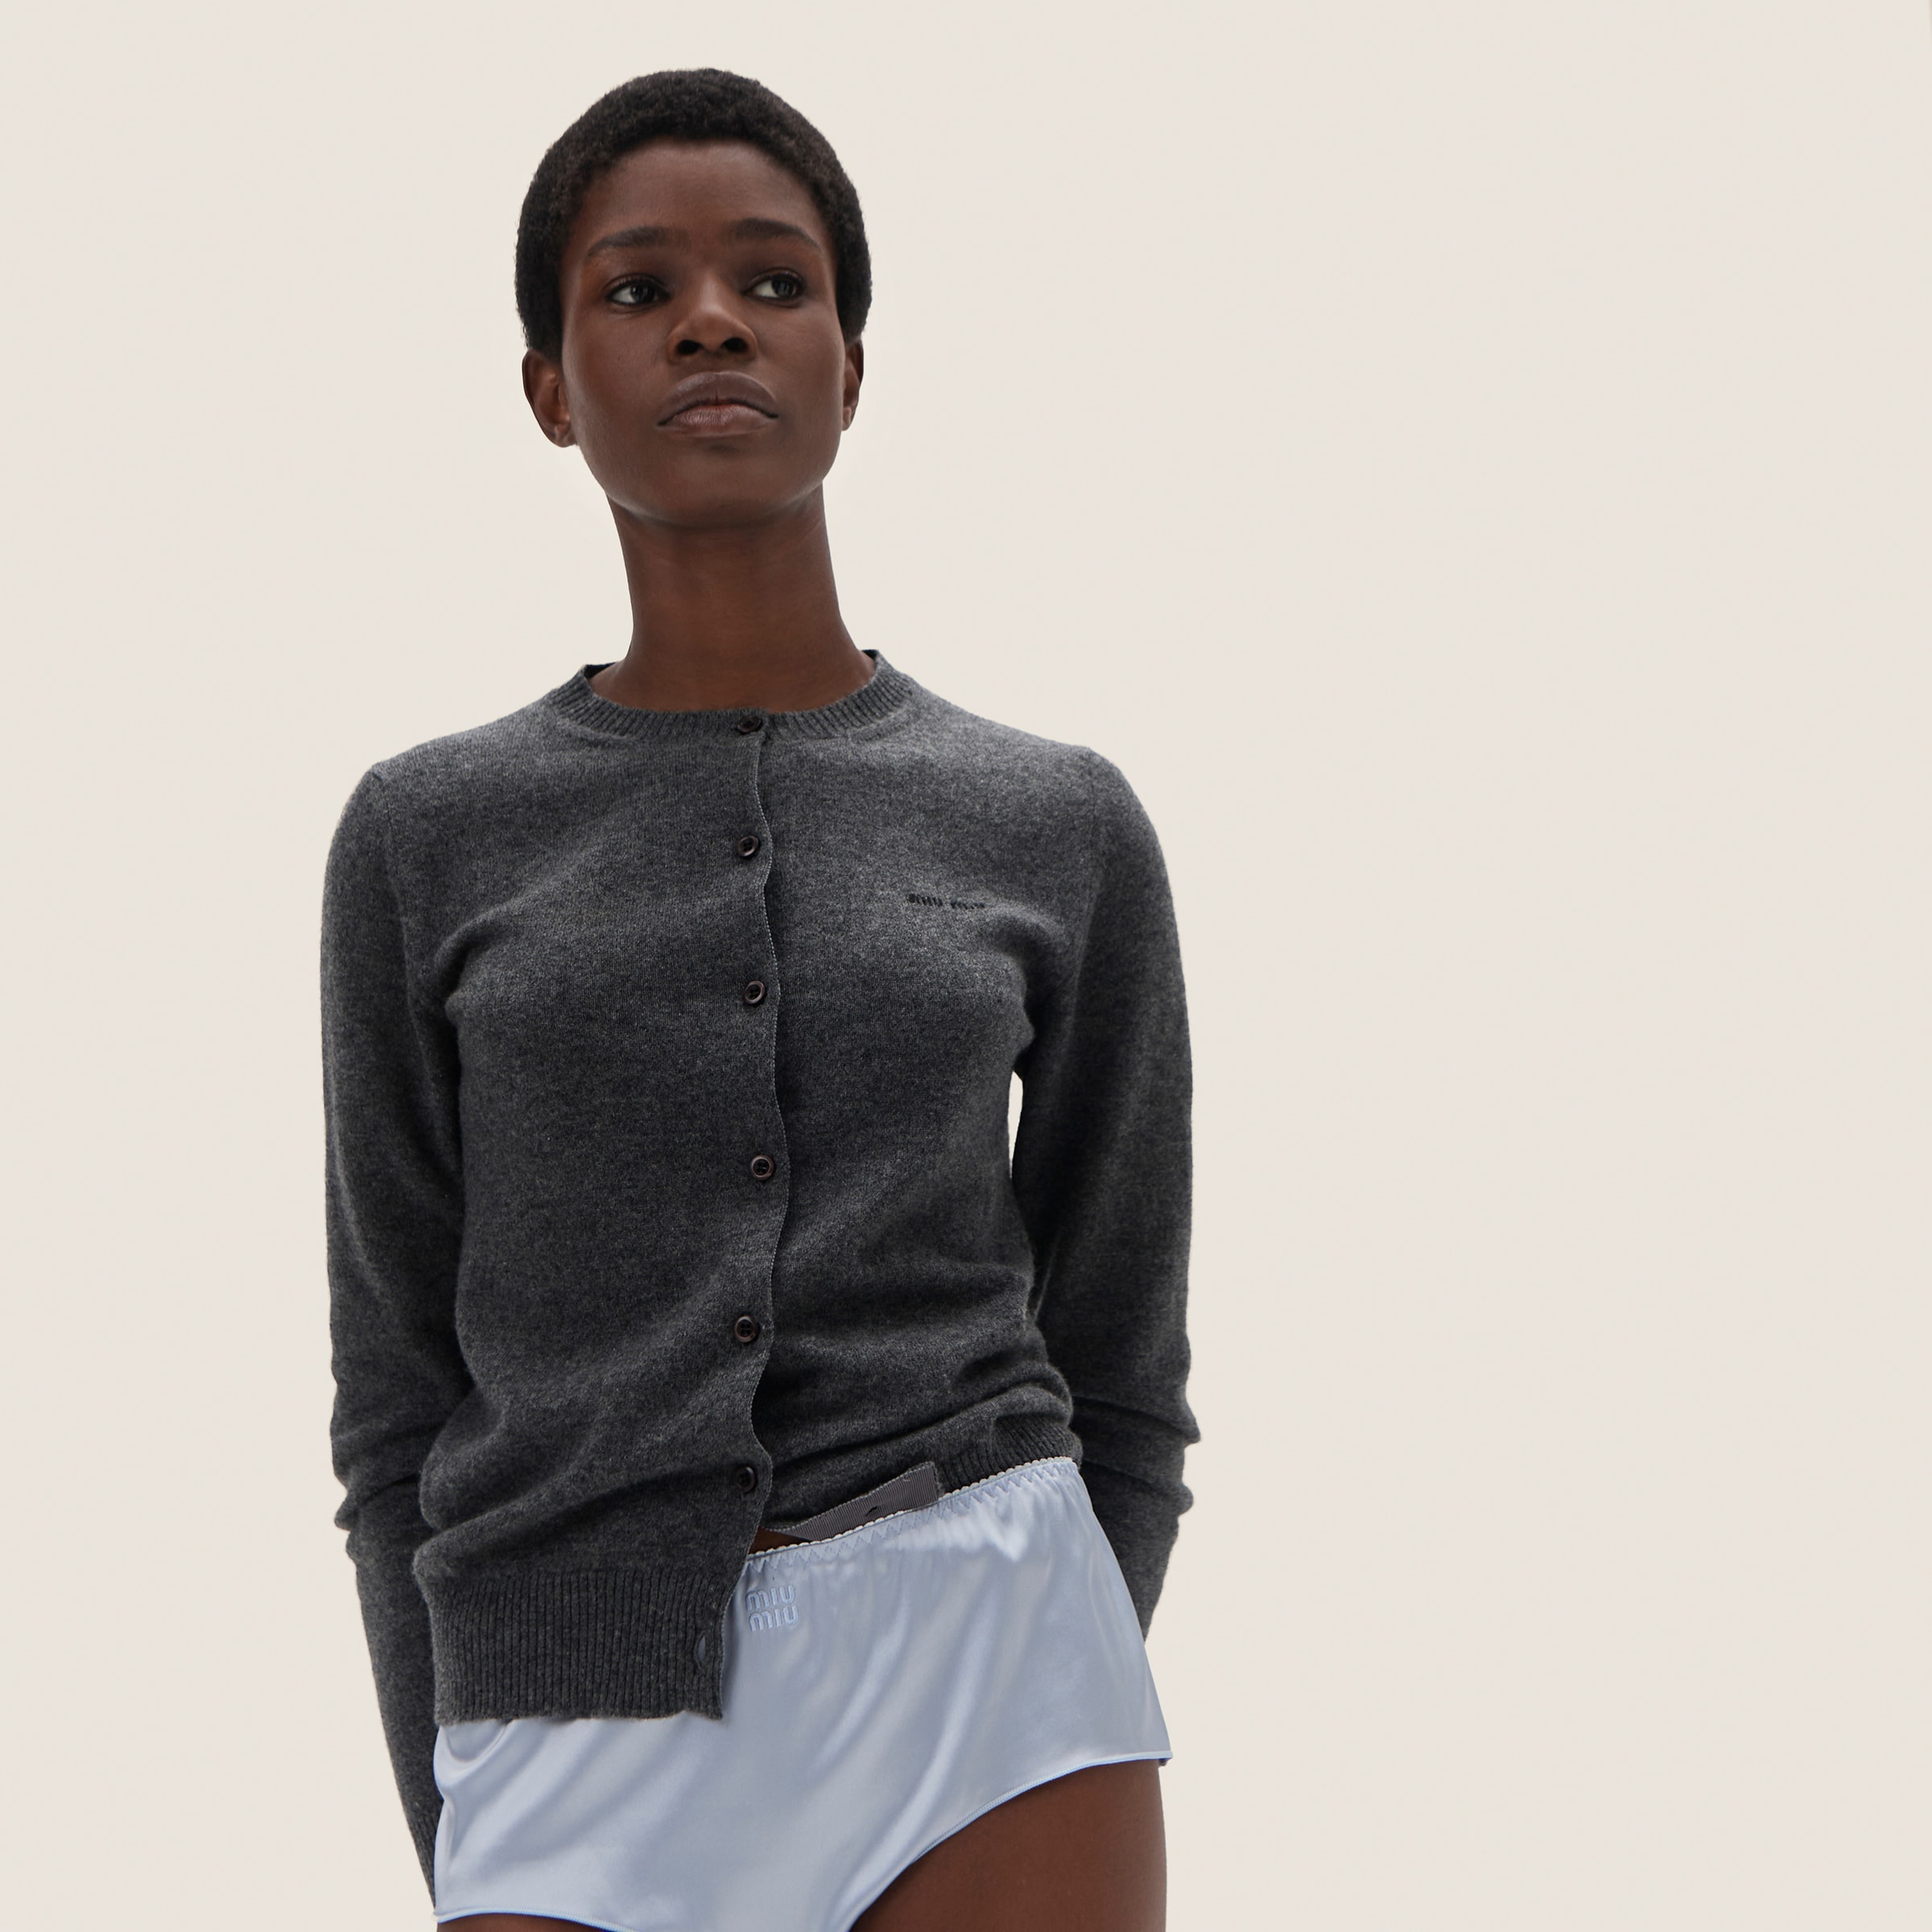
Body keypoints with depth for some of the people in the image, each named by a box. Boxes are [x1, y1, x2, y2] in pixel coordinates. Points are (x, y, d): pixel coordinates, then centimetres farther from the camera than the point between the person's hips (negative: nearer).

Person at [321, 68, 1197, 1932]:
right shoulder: (424, 842, 8)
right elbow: (405, 1393, 9)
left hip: (983, 1660, 0)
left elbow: (1116, 1375, 11)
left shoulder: (1065, 832, 8)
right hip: (579, 1733, 1)